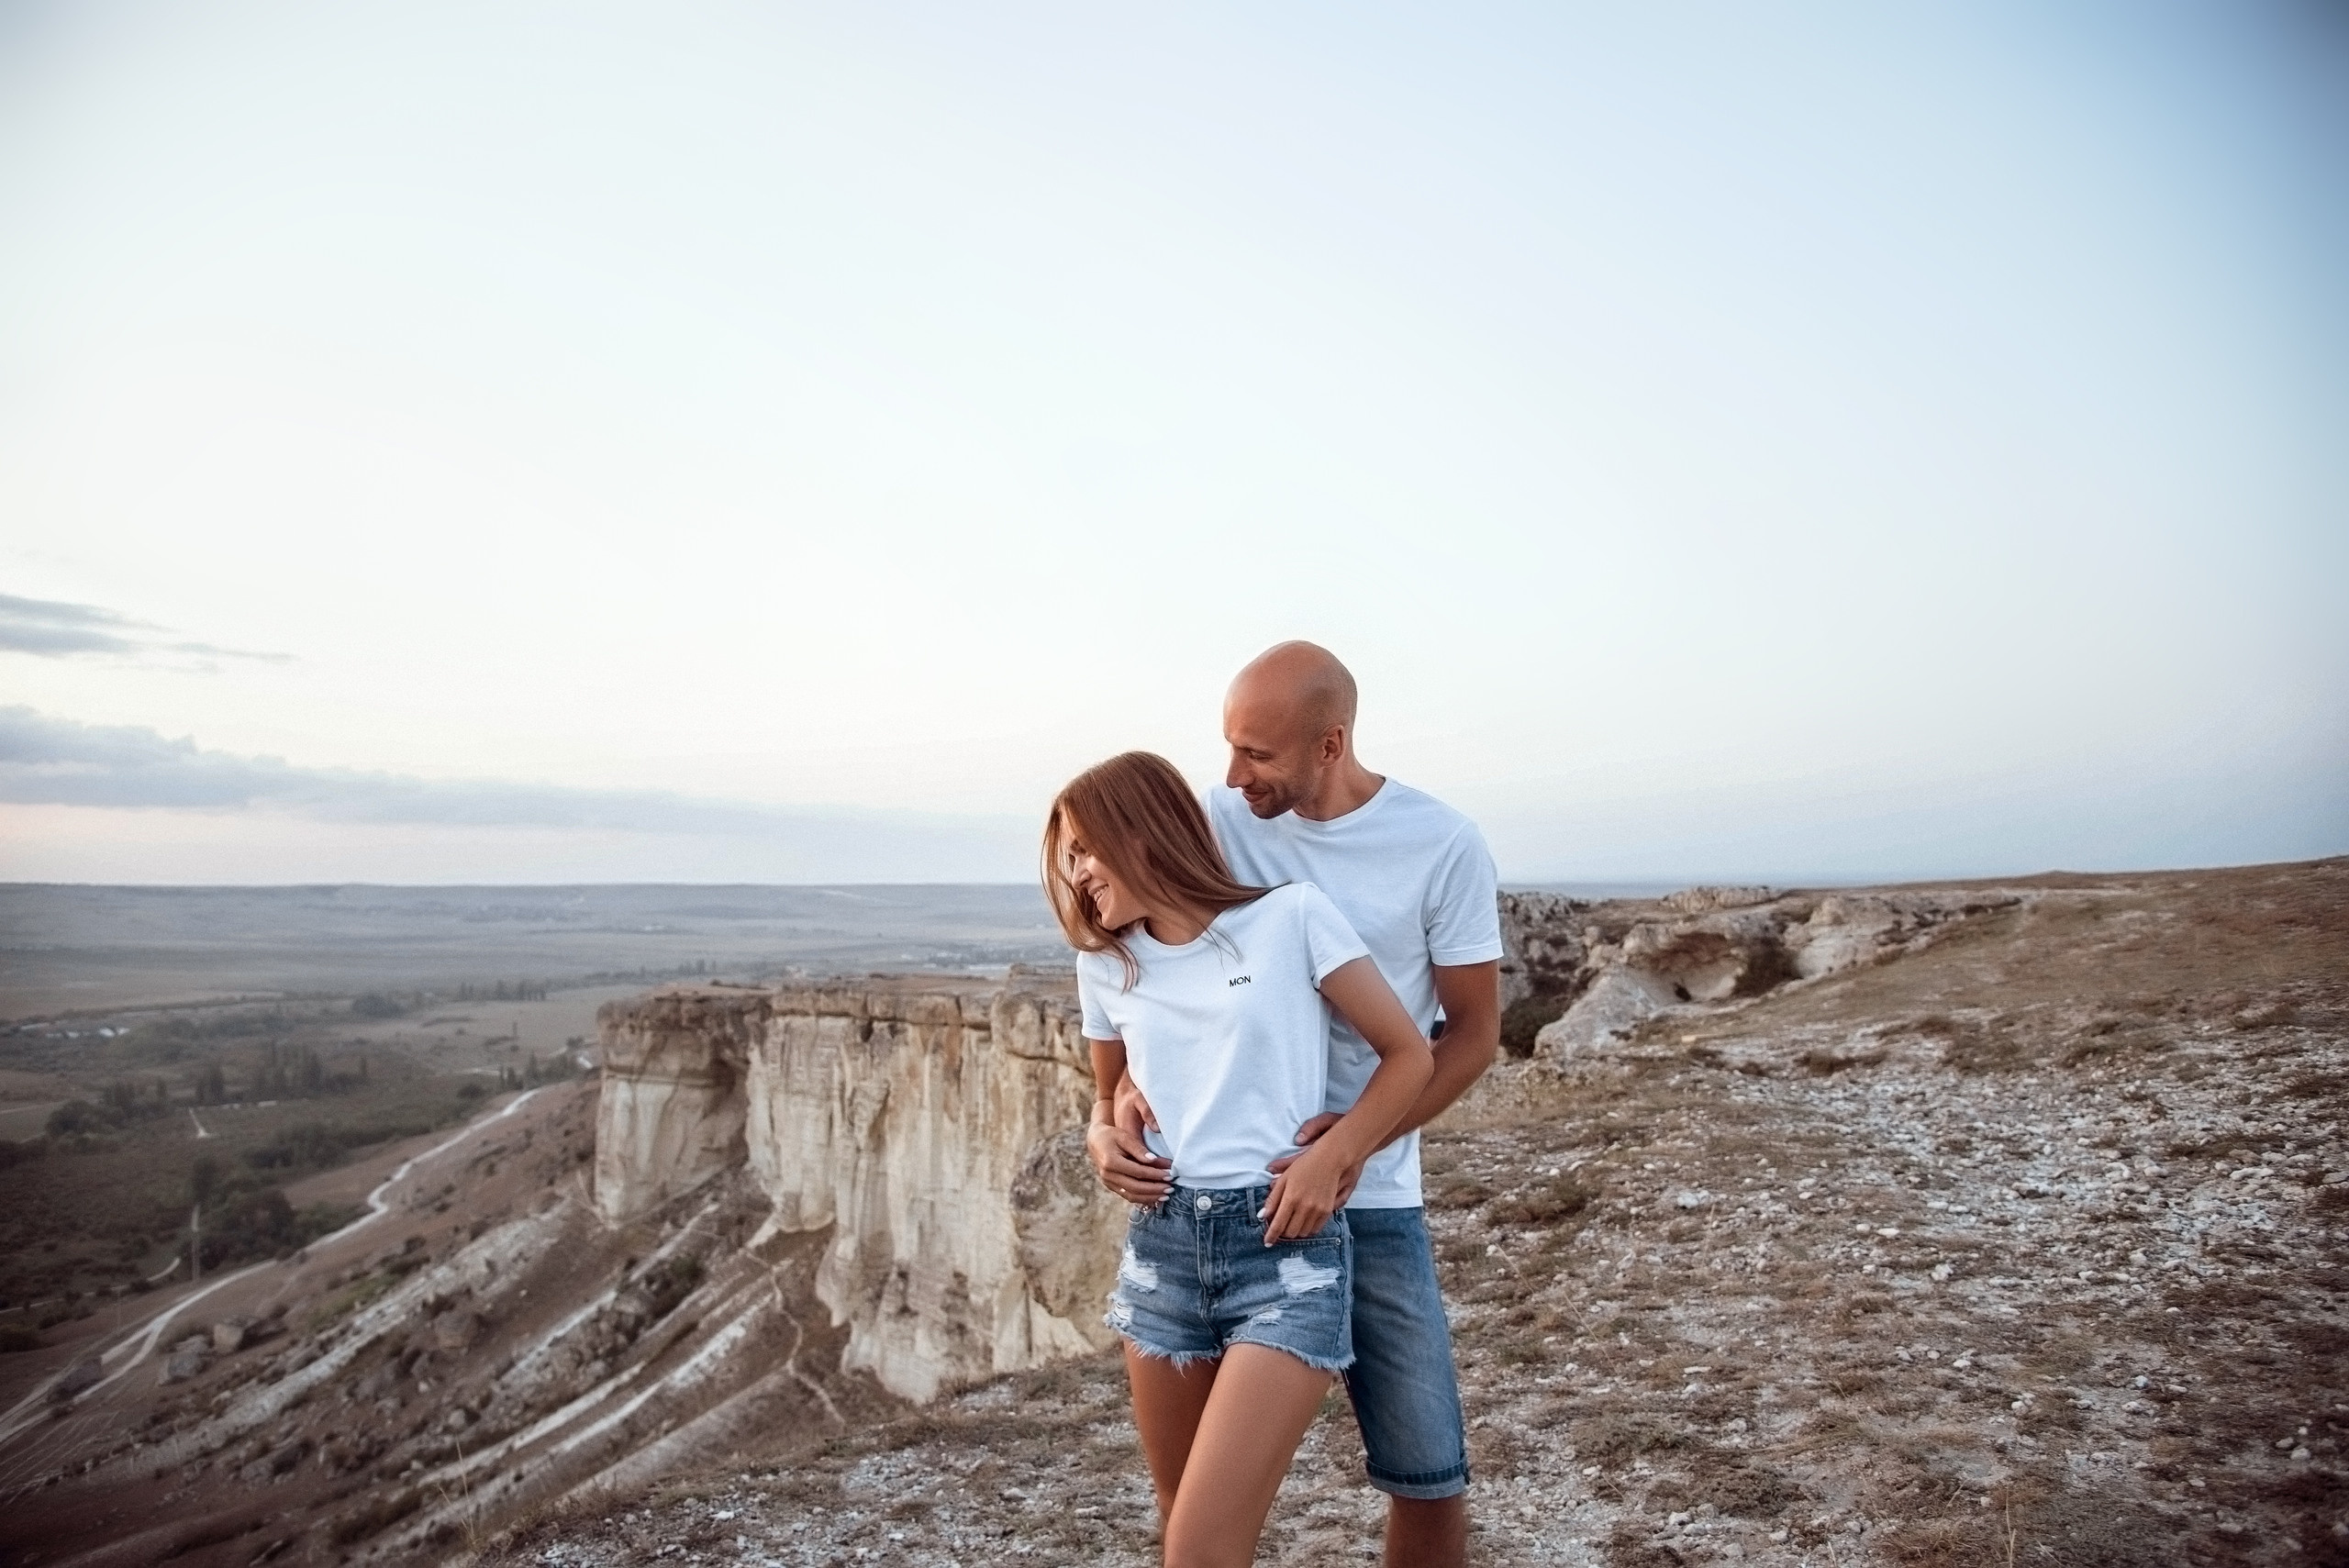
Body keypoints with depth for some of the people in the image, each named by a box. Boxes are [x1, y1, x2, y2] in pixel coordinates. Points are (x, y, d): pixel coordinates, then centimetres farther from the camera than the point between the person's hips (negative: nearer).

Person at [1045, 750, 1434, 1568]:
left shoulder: (1292, 917, -4)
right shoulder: (1104, 964, 9)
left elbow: (1410, 1054, -1)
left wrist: (1329, 1157, -13)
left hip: (1289, 1249, -5)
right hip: (1161, 1249, 5)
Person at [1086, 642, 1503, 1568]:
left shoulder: (1442, 846, -9)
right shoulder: (1216, 823, -5)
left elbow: (1474, 1031, -3)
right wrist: (1120, 1097, -16)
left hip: (1369, 1201, -1)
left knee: (1430, 1477, 5)